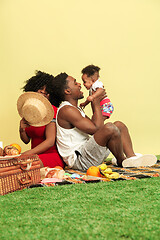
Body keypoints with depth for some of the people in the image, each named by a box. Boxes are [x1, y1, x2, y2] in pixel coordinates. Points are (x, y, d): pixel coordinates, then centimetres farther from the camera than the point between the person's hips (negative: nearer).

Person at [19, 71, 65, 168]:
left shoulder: (52, 110, -9)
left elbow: (50, 141, -19)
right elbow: (26, 140, 14)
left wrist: (26, 154, -26)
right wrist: (22, 130, -9)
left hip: (53, 155, -6)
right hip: (35, 155, 6)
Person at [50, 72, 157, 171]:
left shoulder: (75, 108, 19)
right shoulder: (66, 110, -16)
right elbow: (95, 129, -20)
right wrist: (96, 103, -6)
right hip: (78, 159, -11)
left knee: (119, 125, 10)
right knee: (110, 128, -29)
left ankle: (132, 157, -7)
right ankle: (121, 161, -4)